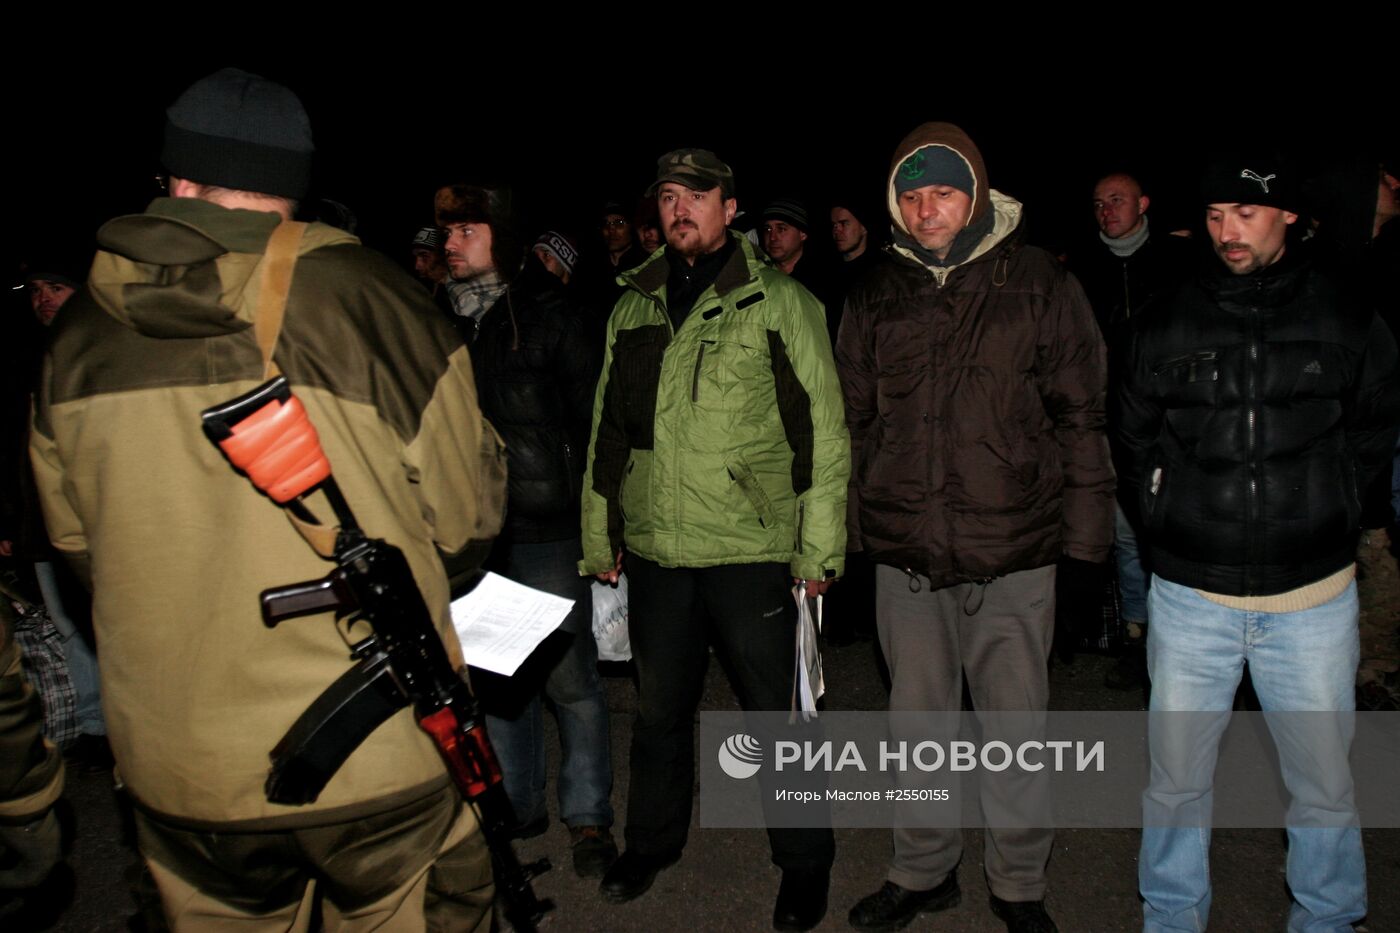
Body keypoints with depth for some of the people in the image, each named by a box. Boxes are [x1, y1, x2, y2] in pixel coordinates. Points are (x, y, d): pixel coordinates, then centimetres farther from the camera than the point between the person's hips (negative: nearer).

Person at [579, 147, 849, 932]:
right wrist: (599, 537, 14)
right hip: (655, 549, 4)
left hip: (752, 550, -4)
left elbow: (824, 430, -5)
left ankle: (805, 862, 28)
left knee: (775, 713, 7)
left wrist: (819, 547, -9)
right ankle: (653, 840, 40)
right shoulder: (634, 308, 11)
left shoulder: (780, 301, -3)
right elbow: (608, 430, 15)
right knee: (661, 707, 18)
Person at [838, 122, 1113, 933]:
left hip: (1014, 558, -2)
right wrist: (845, 524, 9)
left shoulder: (1040, 284, 0)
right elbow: (853, 421, 13)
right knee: (917, 724, 15)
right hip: (907, 558, 3)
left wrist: (1084, 531, -4)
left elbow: (1082, 416, 0)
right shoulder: (877, 298, 7)